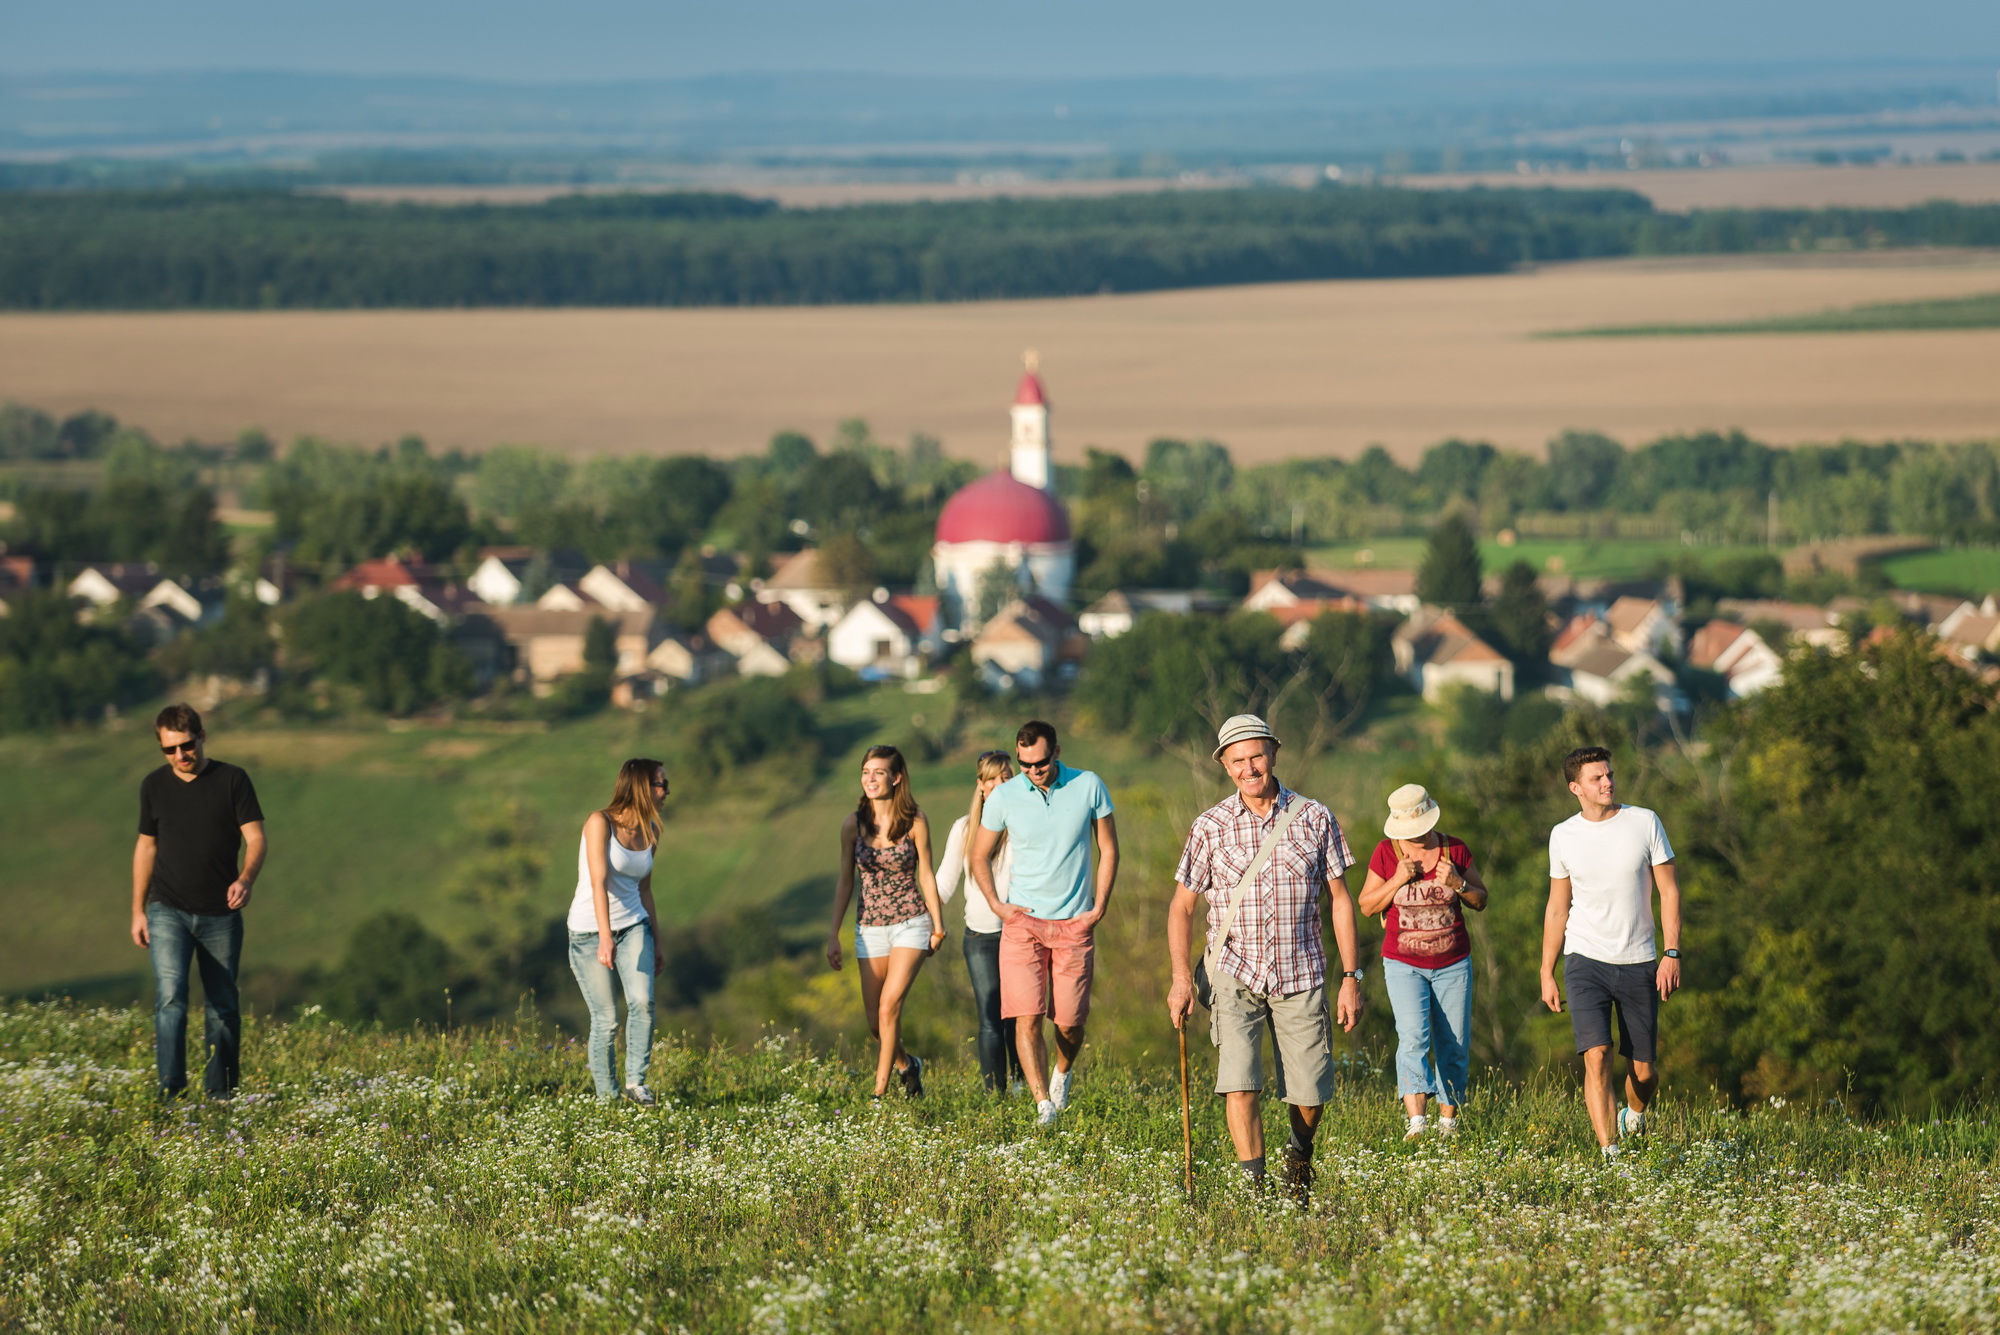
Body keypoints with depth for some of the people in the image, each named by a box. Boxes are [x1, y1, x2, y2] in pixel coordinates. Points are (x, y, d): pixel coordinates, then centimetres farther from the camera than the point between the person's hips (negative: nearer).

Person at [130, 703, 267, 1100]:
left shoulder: (232, 780, -3)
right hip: (168, 912, 0)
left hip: (220, 914, 0)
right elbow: (146, 846, 15)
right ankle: (170, 1093, -21)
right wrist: (138, 910, 12)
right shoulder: (154, 786, 5)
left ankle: (220, 1093, 20)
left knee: (222, 1006, 7)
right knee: (170, 997, -17)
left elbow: (256, 838, -6)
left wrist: (246, 879, -26)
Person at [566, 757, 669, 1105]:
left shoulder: (650, 832, 5)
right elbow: (599, 882, -25)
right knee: (606, 1019, -5)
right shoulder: (600, 823, -15)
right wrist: (605, 938, -34)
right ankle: (606, 1096, 7)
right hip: (590, 930, -5)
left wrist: (656, 943, 15)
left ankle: (635, 1082, -8)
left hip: (633, 926, 5)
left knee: (642, 1001, -18)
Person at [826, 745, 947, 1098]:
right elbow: (845, 881, 6)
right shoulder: (853, 824, -1)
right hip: (870, 928, 3)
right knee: (876, 1024, 6)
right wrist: (833, 934, 4)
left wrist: (938, 925, 4)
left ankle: (880, 1092, -13)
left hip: (911, 923, -3)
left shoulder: (914, 822, -6)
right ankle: (907, 1065, 36)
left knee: (889, 1007, -19)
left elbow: (926, 875, 1)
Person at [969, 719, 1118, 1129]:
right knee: (1027, 1017, -13)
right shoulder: (1003, 797, -3)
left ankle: (1062, 1074, 34)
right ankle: (1043, 1103, -14)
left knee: (1070, 1022, 3)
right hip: (1022, 922, 0)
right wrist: (996, 905, -2)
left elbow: (1108, 849, 7)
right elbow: (979, 857, 11)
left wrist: (1099, 908, 0)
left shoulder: (1089, 787, -3)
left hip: (1075, 924, 0)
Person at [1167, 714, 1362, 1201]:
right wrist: (1181, 975, -8)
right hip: (1235, 974, -1)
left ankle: (1299, 1153, 35)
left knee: (1310, 1095, 2)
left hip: (1300, 977, 1)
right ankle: (1254, 1187, -11)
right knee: (1239, 1083, -17)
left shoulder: (1314, 819, 1)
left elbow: (1339, 899, 5)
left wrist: (1351, 978, 1)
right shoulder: (1210, 827, -1)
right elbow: (1182, 905, 5)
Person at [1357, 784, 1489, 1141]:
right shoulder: (1386, 853, -2)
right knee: (1413, 1037, -18)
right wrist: (1398, 880, -15)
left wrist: (1458, 884, -13)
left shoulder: (1455, 850, 1)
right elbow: (1367, 906, 1)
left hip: (1453, 964, 2)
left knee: (1454, 1044, 3)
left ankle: (1448, 1119, 15)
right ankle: (1416, 1120, -28)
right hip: (1404, 963, -2)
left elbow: (1481, 901, 7)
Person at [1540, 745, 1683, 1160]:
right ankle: (1610, 1154, -20)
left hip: (1638, 963, 0)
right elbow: (1557, 908, 12)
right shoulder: (1563, 837, 3)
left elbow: (1669, 891, 1)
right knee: (1596, 1057, -18)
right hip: (1585, 962, 0)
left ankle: (1634, 1116, 39)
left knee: (1643, 1070, 6)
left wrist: (1672, 953, -9)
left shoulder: (1644, 823, -2)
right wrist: (1547, 974, 10)